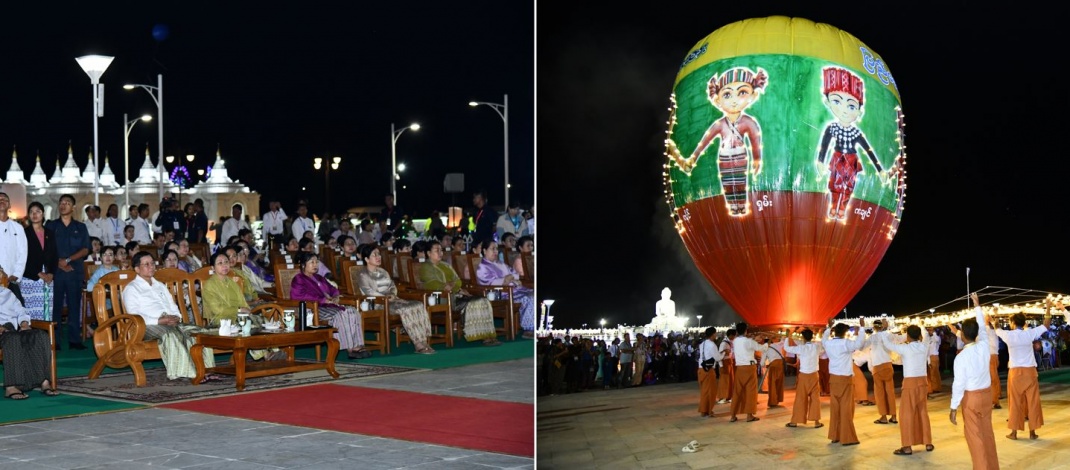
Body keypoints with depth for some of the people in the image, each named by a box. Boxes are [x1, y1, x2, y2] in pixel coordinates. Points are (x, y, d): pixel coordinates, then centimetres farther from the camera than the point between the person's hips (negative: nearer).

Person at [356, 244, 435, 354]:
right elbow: (368, 291, -13)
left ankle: (423, 340, -24)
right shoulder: (363, 275, 1)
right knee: (405, 309, -32)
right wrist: (386, 297, -18)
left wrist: (393, 294, -4)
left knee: (419, 305, -16)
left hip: (391, 300, 8)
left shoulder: (383, 272, 26)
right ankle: (419, 344, -31)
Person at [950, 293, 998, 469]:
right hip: (986, 394, 6)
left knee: (975, 437, 2)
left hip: (970, 398, -5)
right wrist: (977, 306, 27)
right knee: (988, 433, 14)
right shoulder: (984, 346, -5)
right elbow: (982, 328, 14)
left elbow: (959, 384, -16)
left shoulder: (961, 357, -18)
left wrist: (954, 408, -9)